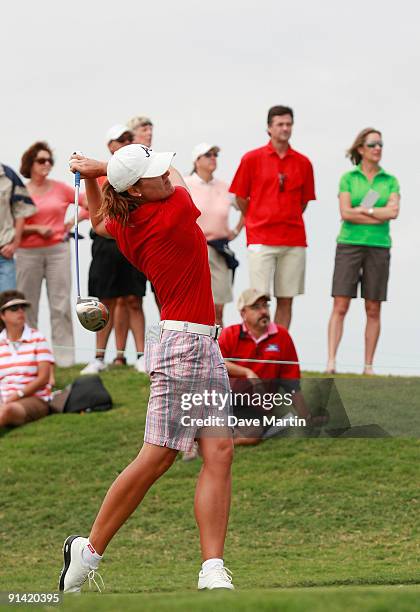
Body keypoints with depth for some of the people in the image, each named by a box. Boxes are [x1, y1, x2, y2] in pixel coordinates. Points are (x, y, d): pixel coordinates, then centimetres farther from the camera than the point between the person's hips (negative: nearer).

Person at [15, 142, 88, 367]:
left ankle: (64, 356, -2)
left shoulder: (60, 188, 6)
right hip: (28, 253, -1)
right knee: (27, 305, 1)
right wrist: (36, 229, -12)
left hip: (58, 249, 1)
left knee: (61, 304, -3)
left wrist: (73, 222, 2)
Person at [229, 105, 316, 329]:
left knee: (286, 299, 4)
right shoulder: (252, 159, 1)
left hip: (294, 241, 3)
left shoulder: (303, 163, 7)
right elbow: (240, 197, 8)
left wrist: (288, 222, 14)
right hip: (261, 240, -3)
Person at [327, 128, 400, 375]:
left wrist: (362, 209, -8)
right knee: (340, 306, -8)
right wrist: (379, 216, -8)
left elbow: (393, 211, -7)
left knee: (373, 310, 2)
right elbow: (346, 213, -8)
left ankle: (369, 365, 6)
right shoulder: (348, 178, 5)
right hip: (349, 244, -2)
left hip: (379, 246, 2)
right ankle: (331, 362, -12)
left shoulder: (390, 181, 9)